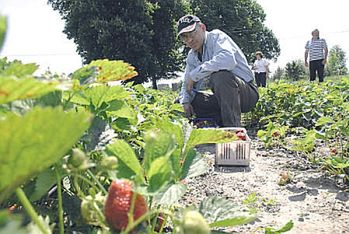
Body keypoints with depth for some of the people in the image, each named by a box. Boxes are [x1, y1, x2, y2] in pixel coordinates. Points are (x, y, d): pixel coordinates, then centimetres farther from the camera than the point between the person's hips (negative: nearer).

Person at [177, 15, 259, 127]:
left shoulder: (216, 36, -11)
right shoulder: (191, 57, 10)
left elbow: (228, 60, -33)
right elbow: (187, 85, 15)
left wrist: (194, 74, -27)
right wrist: (185, 101, -8)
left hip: (248, 93, -8)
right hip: (224, 97, 8)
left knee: (220, 75, -35)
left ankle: (233, 128, -30)